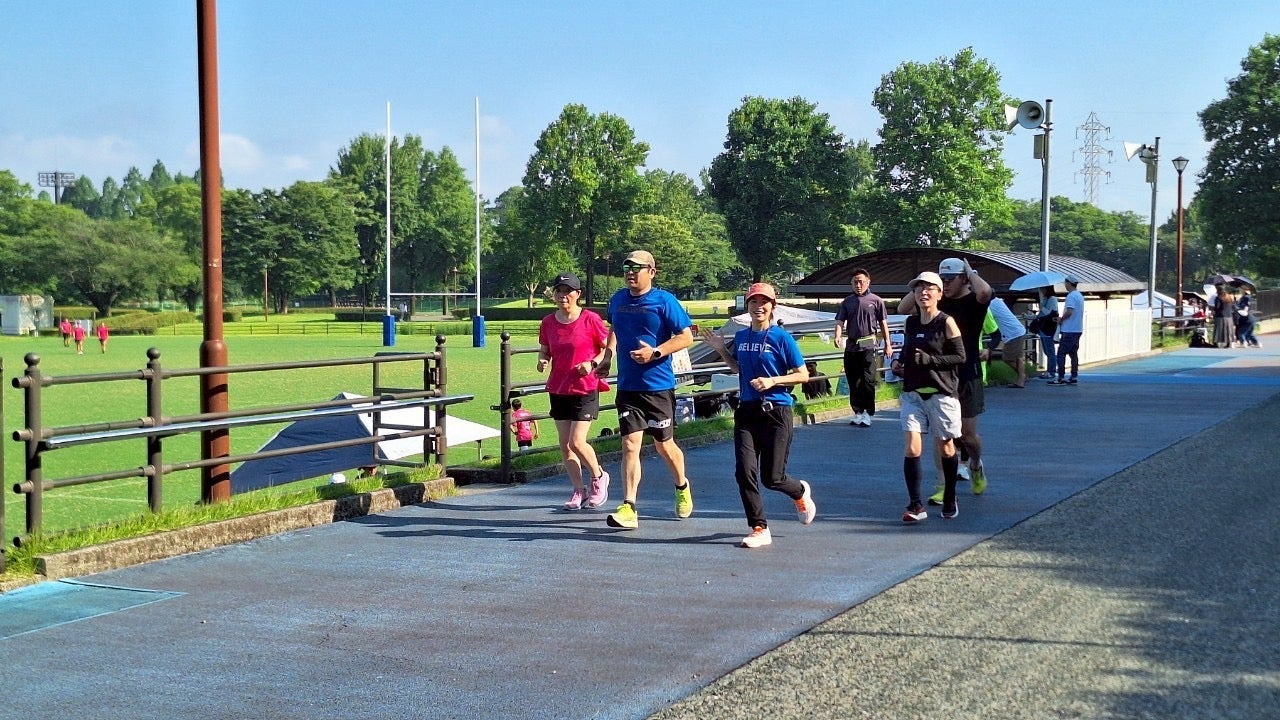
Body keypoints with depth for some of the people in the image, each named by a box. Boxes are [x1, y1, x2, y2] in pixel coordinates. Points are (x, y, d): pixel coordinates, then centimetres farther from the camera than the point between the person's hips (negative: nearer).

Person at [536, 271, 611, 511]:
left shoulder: (590, 319, -9)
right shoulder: (548, 323, 3)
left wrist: (593, 363, -17)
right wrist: (542, 361, -8)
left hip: (585, 389, -5)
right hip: (558, 389, 5)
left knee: (577, 442, -11)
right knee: (564, 444, 6)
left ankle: (599, 477, 16)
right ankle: (579, 490, 19)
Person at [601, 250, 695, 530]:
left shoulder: (664, 301, -9)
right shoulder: (618, 300, 8)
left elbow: (686, 337, -9)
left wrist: (656, 352, -21)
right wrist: (608, 357, 14)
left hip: (658, 385, -4)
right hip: (627, 386, 4)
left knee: (664, 445, 10)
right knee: (630, 445, -6)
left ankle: (682, 487, 39)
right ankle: (628, 508, -8)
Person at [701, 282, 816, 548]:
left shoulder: (782, 338, -7)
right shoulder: (741, 336, 8)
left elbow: (803, 375, -5)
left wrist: (773, 381, -17)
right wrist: (721, 349, 10)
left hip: (776, 413, -4)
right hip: (746, 411, 5)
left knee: (772, 478, 1)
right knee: (744, 473, -7)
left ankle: (801, 492, 36)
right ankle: (759, 529, 5)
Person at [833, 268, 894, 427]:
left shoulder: (875, 300, 3)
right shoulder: (847, 302, 12)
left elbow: (883, 323, 7)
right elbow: (840, 321, 3)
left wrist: (888, 344, 6)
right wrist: (838, 336, -17)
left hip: (868, 344, -4)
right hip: (851, 345, 4)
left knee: (868, 380, -8)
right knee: (853, 381, 8)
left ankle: (867, 414, -4)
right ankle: (858, 412, 18)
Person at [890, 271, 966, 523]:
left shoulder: (946, 322, -7)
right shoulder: (911, 322, 9)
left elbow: (961, 357, -9)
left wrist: (929, 360, -18)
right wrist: (898, 362, 3)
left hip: (941, 393, -4)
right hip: (913, 393, 4)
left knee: (944, 448, 10)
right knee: (911, 448, -9)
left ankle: (950, 500, 28)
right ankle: (915, 505, -7)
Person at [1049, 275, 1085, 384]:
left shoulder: (1071, 296, -15)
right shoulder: (1080, 296, 16)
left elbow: (1069, 312, -23)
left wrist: (1060, 320, -7)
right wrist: (1062, 319, 14)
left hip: (1069, 330, -10)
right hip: (1078, 329, 10)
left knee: (1061, 354, -8)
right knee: (1073, 353, 12)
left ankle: (1061, 378, -10)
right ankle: (1074, 377, 12)